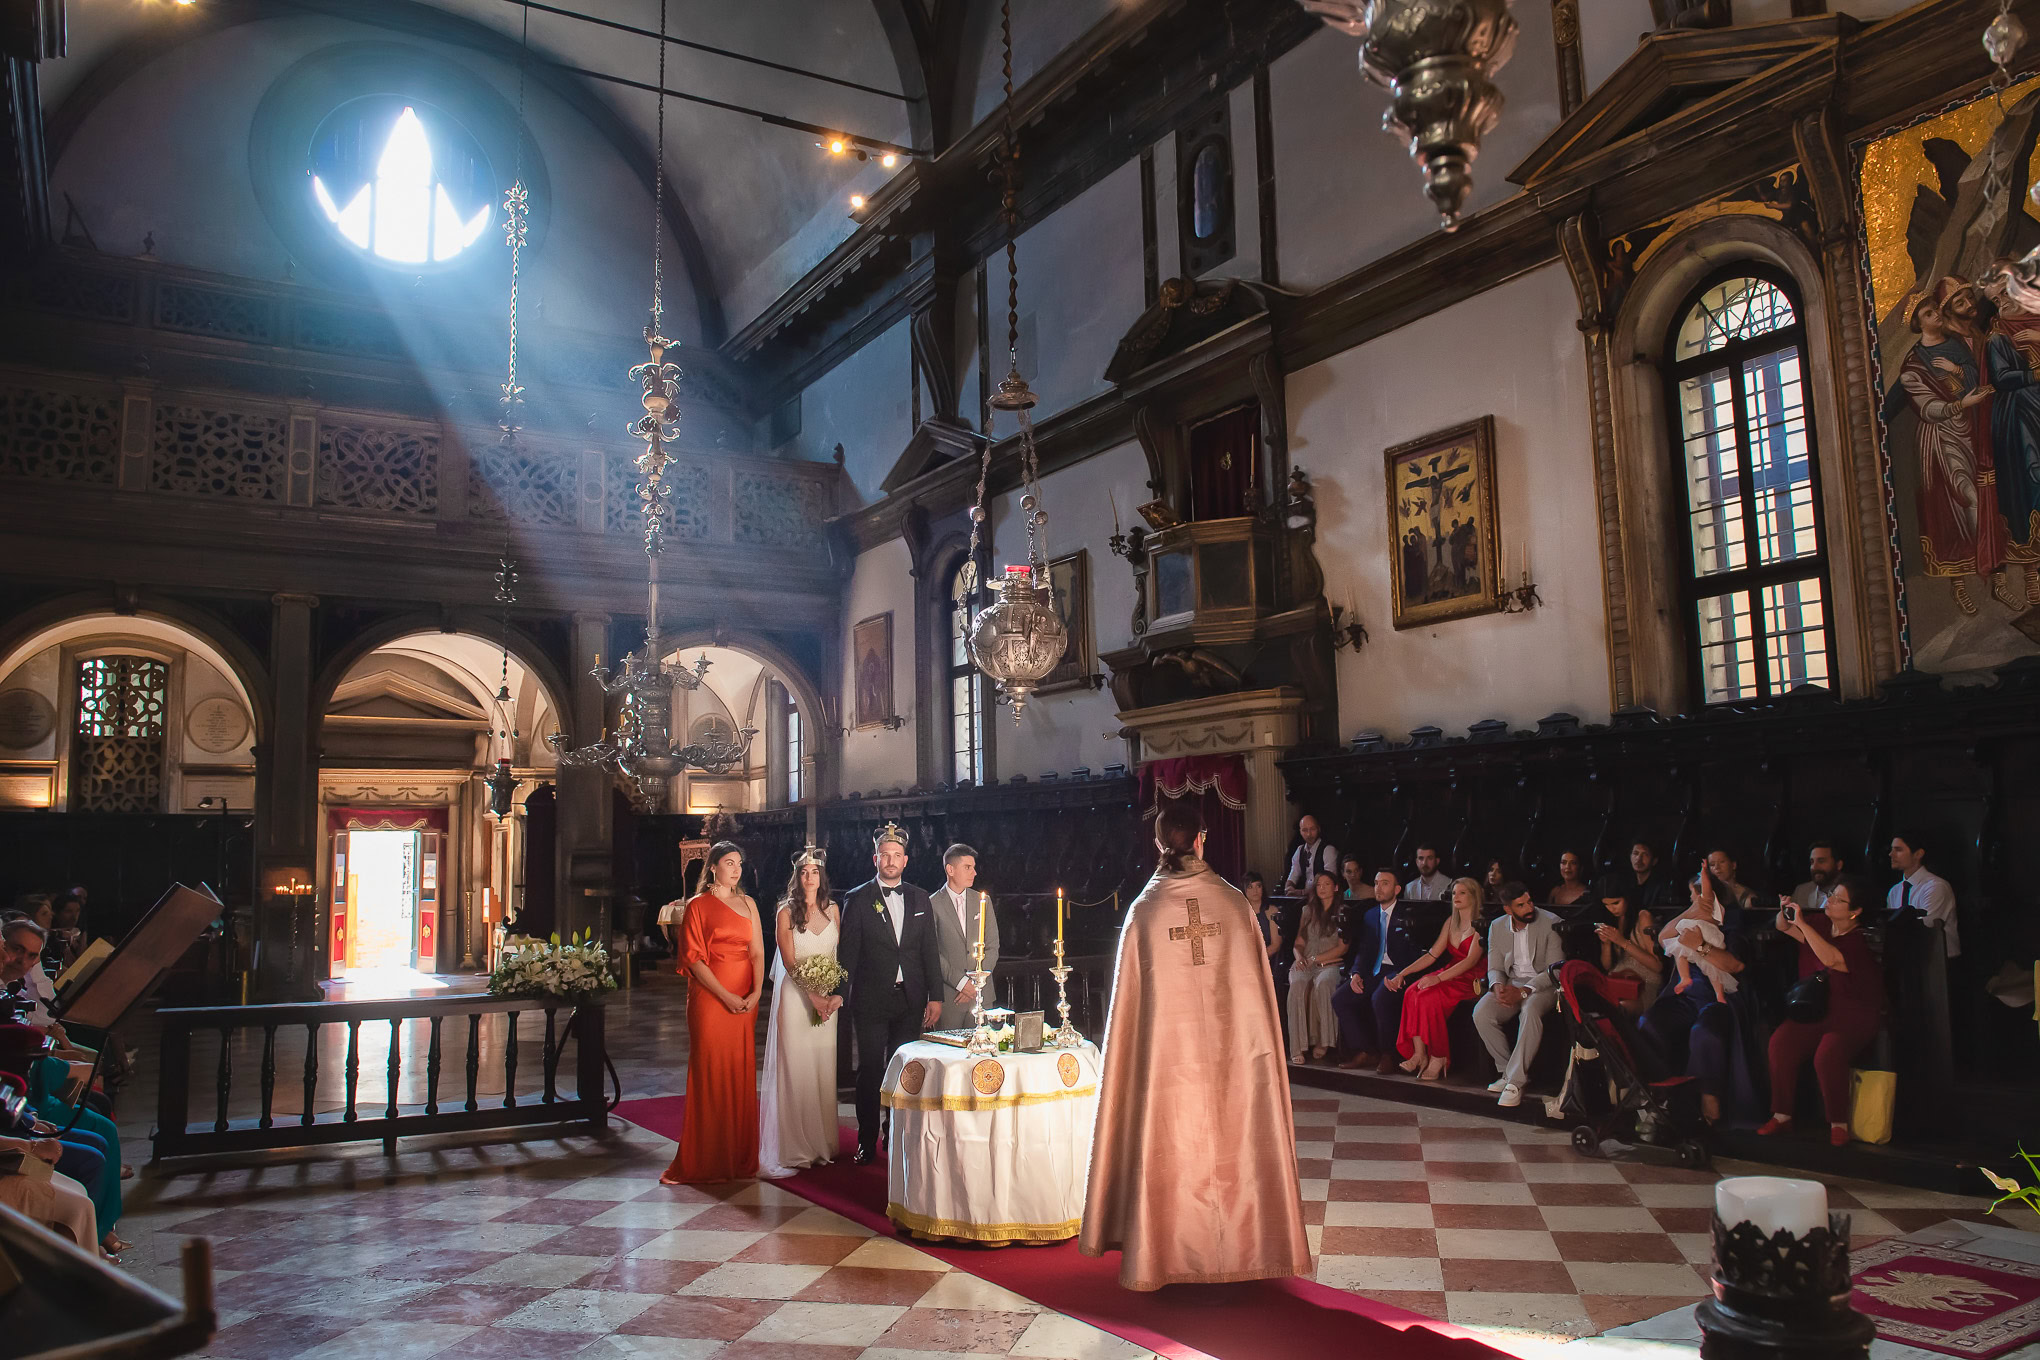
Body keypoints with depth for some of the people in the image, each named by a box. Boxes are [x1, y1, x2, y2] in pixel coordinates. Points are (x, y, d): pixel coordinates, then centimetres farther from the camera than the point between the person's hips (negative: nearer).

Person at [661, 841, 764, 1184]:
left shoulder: (748, 904, 13)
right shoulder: (698, 906, 2)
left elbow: (757, 952, 7)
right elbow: (694, 957, -5)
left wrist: (756, 992, -9)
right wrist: (726, 996, -13)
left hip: (745, 1000, 4)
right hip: (710, 998, -4)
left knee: (741, 1074, 5)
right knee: (709, 1073, -2)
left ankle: (740, 1156, 14)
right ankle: (706, 1159, 7)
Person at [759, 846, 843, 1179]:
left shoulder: (832, 909, 8)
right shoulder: (786, 912, -2)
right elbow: (790, 961, -6)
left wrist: (836, 994, -6)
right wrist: (813, 996, -14)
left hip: (828, 997, 3)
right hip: (796, 995, -3)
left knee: (824, 1068, 5)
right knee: (795, 1069, -2)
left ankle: (822, 1144, 15)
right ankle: (793, 1148, 5)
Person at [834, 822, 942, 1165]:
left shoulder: (919, 899, 9)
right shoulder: (857, 900, 0)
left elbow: (929, 950, 9)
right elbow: (848, 952, -2)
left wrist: (935, 996, 4)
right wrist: (839, 993, -10)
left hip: (911, 1000, 3)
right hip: (871, 1001, -2)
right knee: (870, 1071, 2)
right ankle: (867, 1142, 13)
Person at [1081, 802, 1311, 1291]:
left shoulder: (1144, 910, -7)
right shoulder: (1233, 901, -5)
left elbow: (1129, 995, -2)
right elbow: (1256, 981, 0)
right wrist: (1259, 1044, 10)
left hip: (1166, 1046, -1)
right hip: (1231, 1044, 1)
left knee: (1169, 1149, 9)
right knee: (1234, 1142, 12)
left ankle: (1160, 1255, 17)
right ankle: (1242, 1247, 22)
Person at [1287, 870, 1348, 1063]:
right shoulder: (1308, 910, 23)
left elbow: (1342, 948, 1)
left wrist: (1316, 959, -8)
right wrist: (1299, 957, -2)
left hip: (1330, 963, -3)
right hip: (1305, 964, 3)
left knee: (1322, 984, -39)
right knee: (1297, 985, -33)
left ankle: (1321, 1042, -32)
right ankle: (1297, 1048, -36)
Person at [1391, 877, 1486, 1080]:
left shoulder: (1481, 925, -6)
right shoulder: (1451, 922, 16)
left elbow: (1471, 960, -19)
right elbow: (1432, 954, 13)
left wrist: (1439, 978, -32)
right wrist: (1403, 973, 1)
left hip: (1471, 980, -6)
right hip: (1450, 975, 6)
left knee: (1428, 997, -30)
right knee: (1412, 992, -22)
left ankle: (1438, 1058, -20)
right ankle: (1419, 1055, -23)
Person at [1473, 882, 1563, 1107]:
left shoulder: (1551, 923, -8)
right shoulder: (1497, 927, 6)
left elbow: (1555, 970, -12)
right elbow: (1494, 968, 8)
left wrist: (1523, 992, -23)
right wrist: (1497, 987, -17)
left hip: (1543, 985, -4)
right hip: (1510, 984, 4)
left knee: (1530, 1012, -37)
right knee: (1481, 1013, -24)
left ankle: (1515, 1081, -31)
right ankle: (1507, 1071, -8)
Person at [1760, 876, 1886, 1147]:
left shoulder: (1863, 941, -14)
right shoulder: (1821, 921, 6)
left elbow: (1831, 958, -31)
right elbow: (1783, 927, 19)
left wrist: (1802, 924, -27)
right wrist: (1785, 913, -4)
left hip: (1853, 1017, -5)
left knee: (1827, 1053, -33)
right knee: (1781, 1041, -22)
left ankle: (1838, 1124, -14)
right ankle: (1782, 1115, -11)